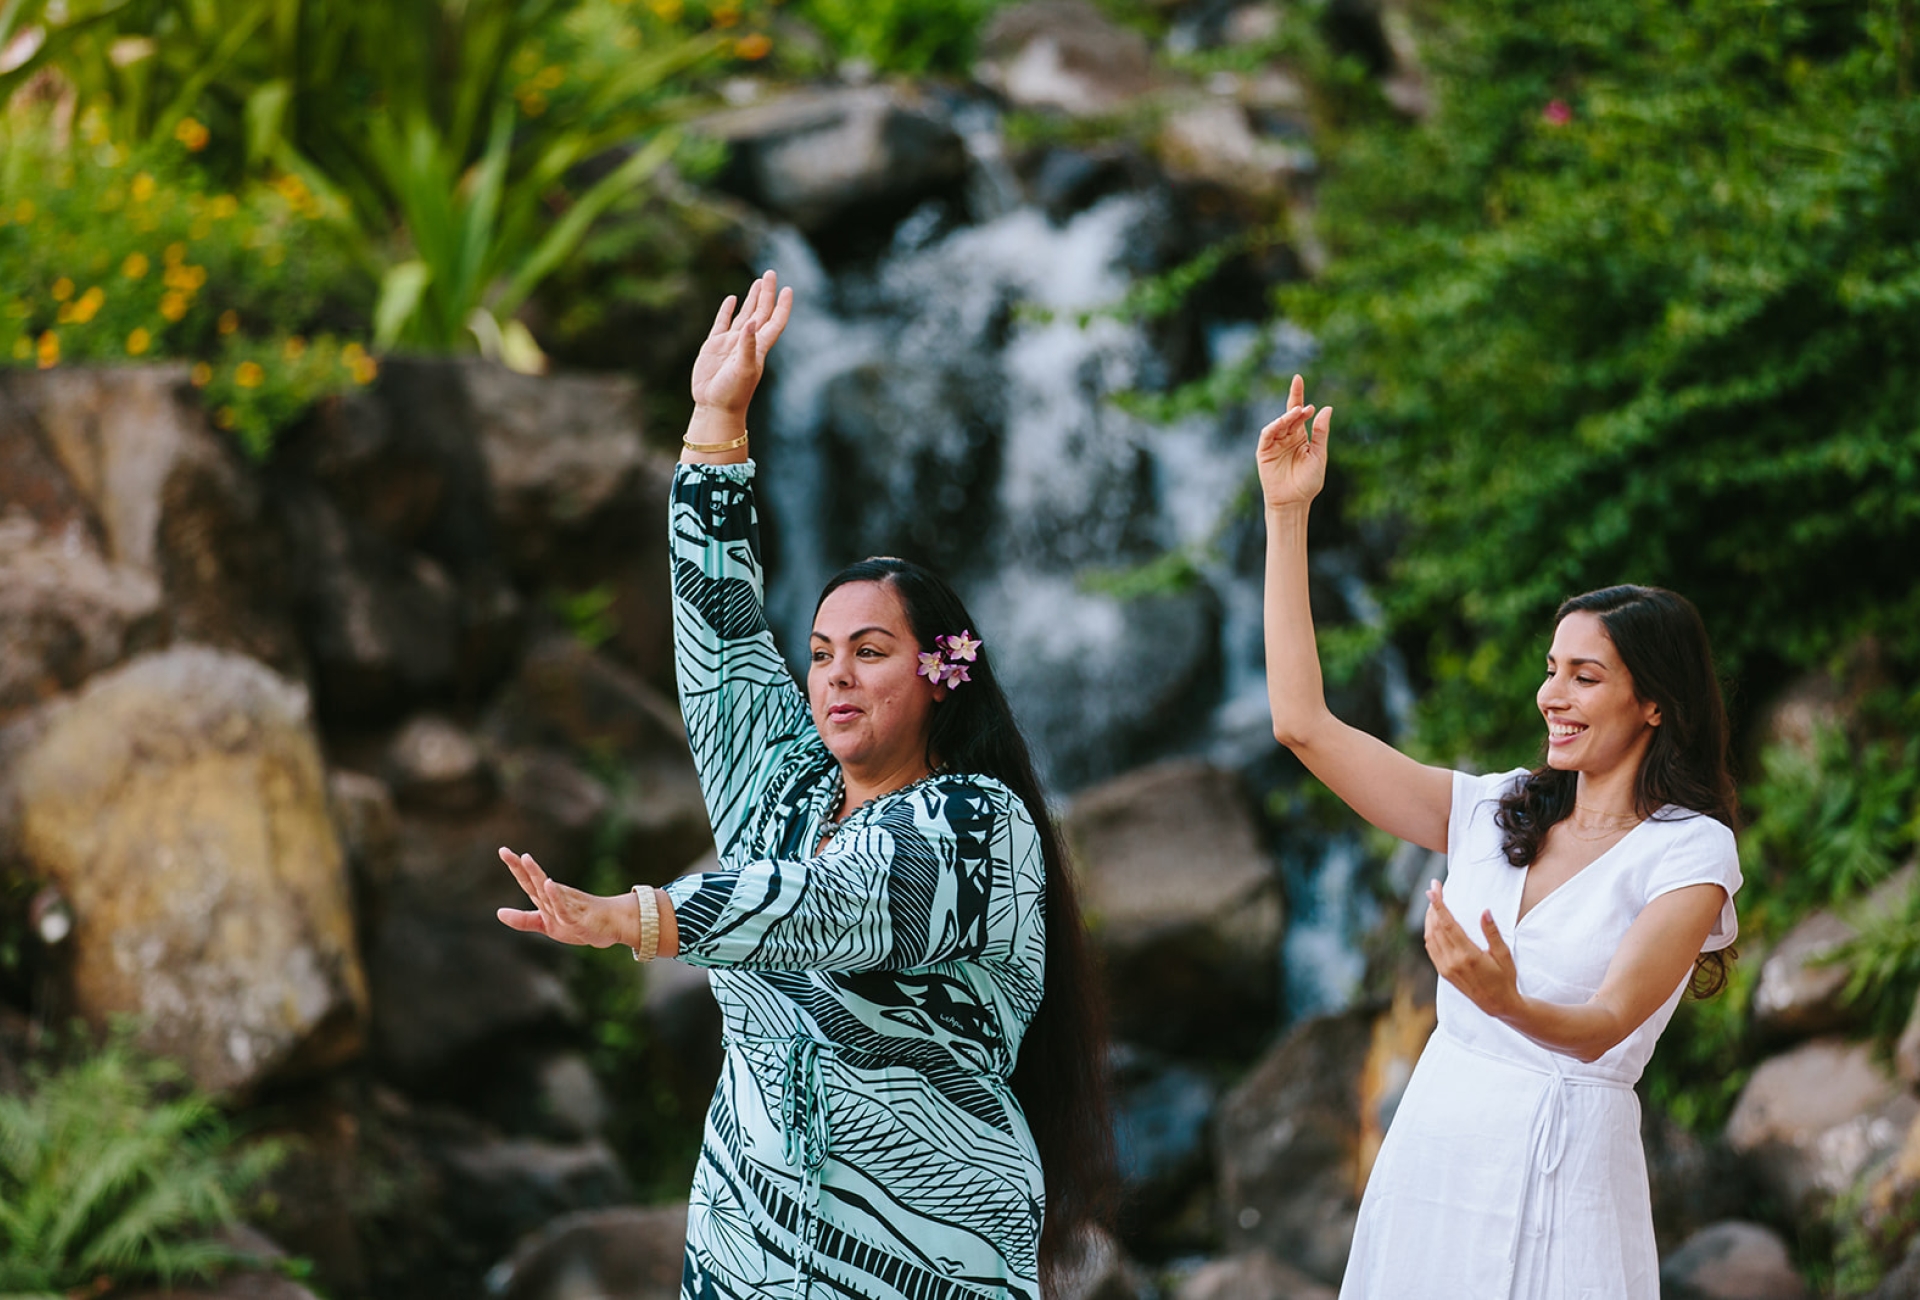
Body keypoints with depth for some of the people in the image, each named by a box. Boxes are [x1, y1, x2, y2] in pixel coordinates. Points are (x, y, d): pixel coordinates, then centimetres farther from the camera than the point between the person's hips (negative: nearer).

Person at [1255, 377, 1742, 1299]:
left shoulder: (1692, 853, -4)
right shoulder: (1492, 812, 9)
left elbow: (1604, 1027, -16)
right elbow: (1303, 726, 4)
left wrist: (1508, 1004, -39)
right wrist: (1287, 513, 3)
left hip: (1562, 1175, -4)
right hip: (1432, 1146, 4)